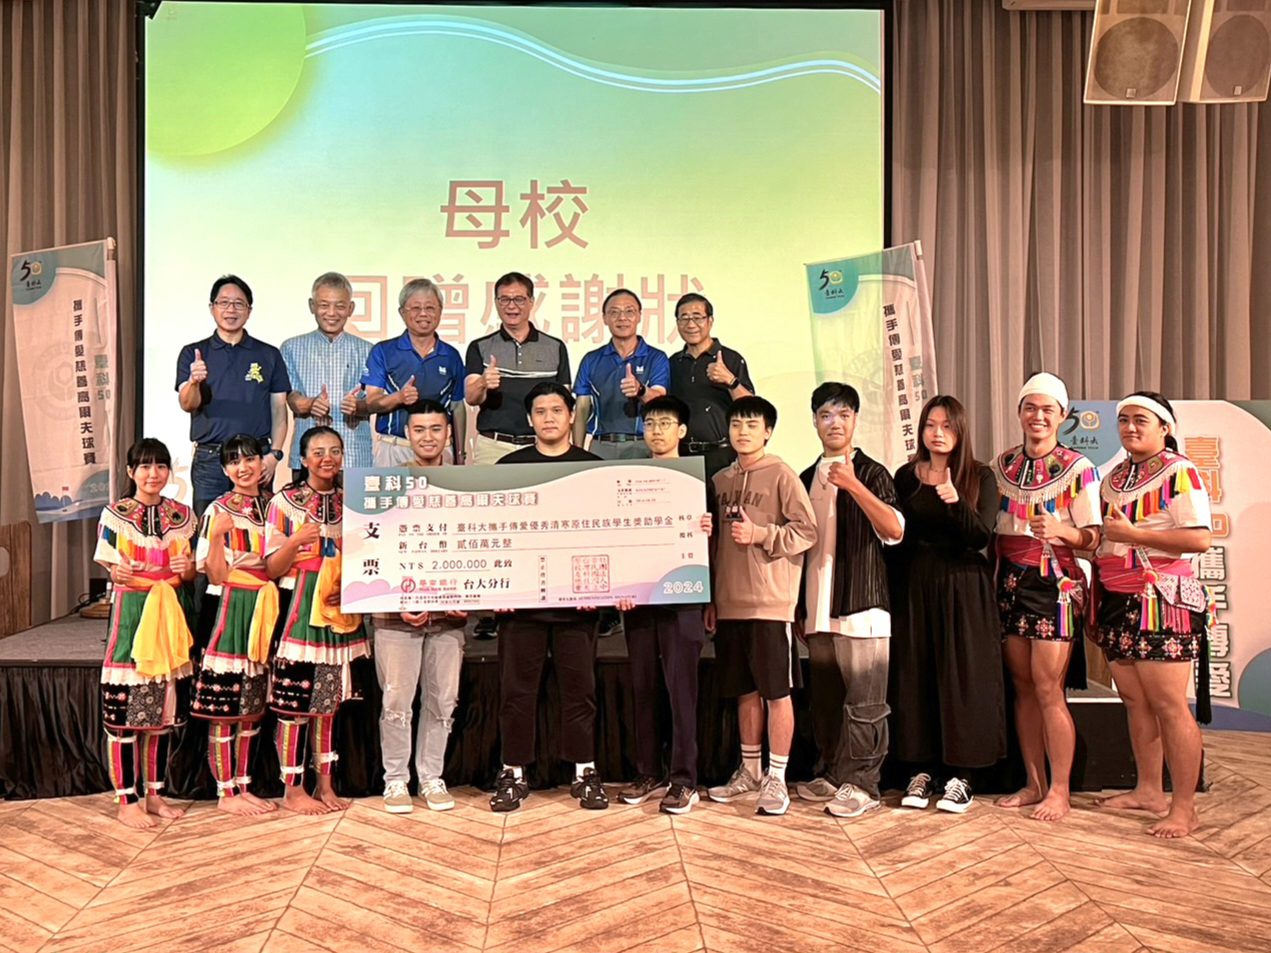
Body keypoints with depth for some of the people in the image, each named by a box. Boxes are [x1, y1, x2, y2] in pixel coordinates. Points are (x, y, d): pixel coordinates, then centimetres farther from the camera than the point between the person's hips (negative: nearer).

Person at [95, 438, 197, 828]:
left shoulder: (182, 515, 8)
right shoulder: (115, 515, -2)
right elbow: (108, 569, -1)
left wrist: (188, 569, -9)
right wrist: (119, 573, -22)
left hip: (170, 613, 4)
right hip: (131, 611, -3)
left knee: (163, 708, 9)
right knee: (123, 710, -4)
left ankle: (154, 793, 21)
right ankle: (127, 800, 7)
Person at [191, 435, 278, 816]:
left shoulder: (273, 505, 10)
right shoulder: (218, 511, -7)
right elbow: (216, 575, -11)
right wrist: (216, 537, -25)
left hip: (265, 608, 6)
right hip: (229, 607, -6)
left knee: (252, 702, 12)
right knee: (224, 703, -3)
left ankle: (243, 786, 21)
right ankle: (226, 792, 7)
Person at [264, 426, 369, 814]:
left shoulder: (350, 501, 11)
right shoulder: (285, 501, -1)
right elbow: (273, 568, -4)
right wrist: (297, 540, -21)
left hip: (340, 610, 4)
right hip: (299, 610, -4)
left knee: (329, 699, 11)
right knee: (294, 701, -2)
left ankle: (325, 783, 20)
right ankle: (293, 790, 9)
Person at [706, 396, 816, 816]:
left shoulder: (782, 475, -3)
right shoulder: (720, 480, 13)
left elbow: (806, 531, -7)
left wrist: (760, 535, -17)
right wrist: (710, 599, 15)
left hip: (771, 603, -5)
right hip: (729, 603, 5)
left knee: (776, 692, 0)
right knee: (745, 691, 13)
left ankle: (776, 779, 9)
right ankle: (749, 772, 25)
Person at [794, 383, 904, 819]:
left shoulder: (871, 473, -2)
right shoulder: (807, 480, 15)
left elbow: (894, 530, -17)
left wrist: (854, 487, -29)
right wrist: (800, 606, 17)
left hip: (861, 607, -5)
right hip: (818, 611, 6)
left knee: (863, 702, -4)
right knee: (824, 700, 11)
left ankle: (862, 784, 4)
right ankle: (832, 775, 22)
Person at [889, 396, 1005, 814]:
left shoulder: (980, 476, -1)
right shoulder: (906, 476, 7)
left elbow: (982, 536, -11)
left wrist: (956, 502, -28)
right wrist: (893, 589, 2)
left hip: (963, 591, -2)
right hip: (914, 588, 3)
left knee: (961, 678, 0)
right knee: (915, 677, 4)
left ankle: (959, 775, 8)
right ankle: (921, 770, 13)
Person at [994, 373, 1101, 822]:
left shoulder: (1078, 468, -4)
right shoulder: (1002, 465, 10)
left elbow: (1092, 537, -8)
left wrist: (1060, 530, -26)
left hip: (1055, 583, -5)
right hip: (1010, 582, 5)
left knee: (1048, 689, -6)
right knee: (1023, 687, 8)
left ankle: (1059, 791, 5)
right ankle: (1034, 783, 18)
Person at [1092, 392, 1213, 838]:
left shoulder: (1179, 473, -7)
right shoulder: (1113, 478, 17)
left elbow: (1200, 538, -17)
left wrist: (1133, 534, -17)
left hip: (1162, 600, -7)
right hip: (1117, 600, 7)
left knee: (1169, 704, -7)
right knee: (1134, 701, 11)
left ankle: (1184, 809, -1)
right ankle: (1148, 791, 21)